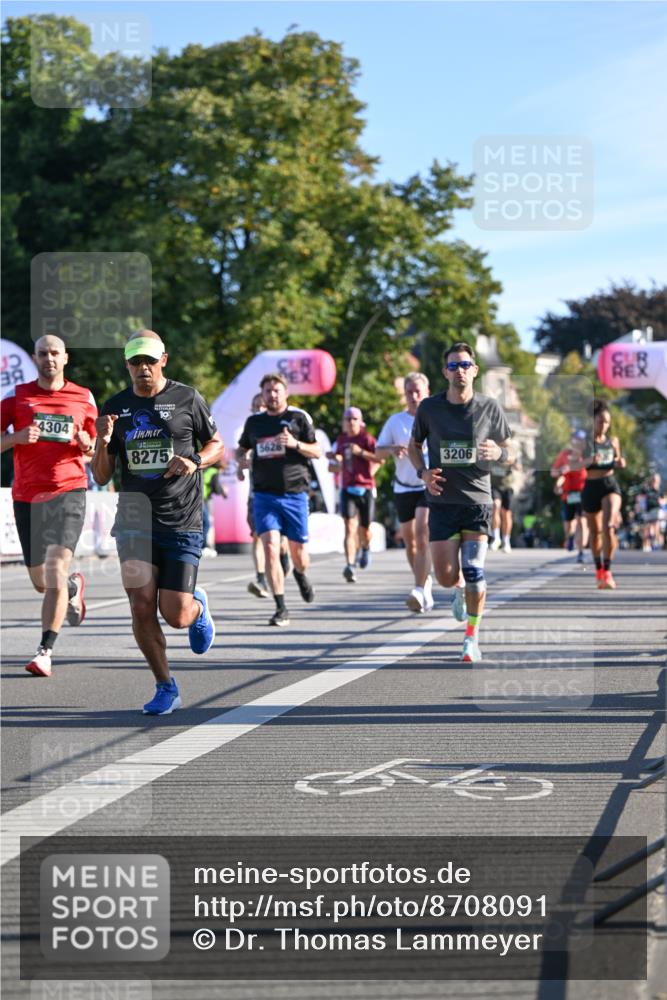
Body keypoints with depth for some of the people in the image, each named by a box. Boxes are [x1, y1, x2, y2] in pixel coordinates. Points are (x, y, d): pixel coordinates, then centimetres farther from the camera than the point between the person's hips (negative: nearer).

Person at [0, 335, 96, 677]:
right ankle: (74, 586, 47)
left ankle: (45, 650, -16)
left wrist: (87, 443, -6)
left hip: (69, 491, -2)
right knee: (41, 582, 10)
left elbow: (94, 449, 17)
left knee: (57, 568, -19)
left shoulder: (83, 398, 8)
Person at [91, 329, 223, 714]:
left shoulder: (187, 399, 1)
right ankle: (165, 687, 9)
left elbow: (217, 446, 11)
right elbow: (101, 476, 9)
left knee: (175, 615, -6)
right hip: (134, 520, 2)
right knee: (142, 608, -8)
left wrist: (195, 462, -10)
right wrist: (103, 443, -11)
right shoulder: (116, 408, 7)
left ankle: (198, 605, 32)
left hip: (182, 521, -2)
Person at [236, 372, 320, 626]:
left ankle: (300, 575, 44)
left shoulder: (298, 417, 3)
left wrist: (295, 444, -16)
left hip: (294, 493, -1)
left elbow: (317, 452, 2)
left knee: (299, 555, 5)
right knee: (270, 548, -16)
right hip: (264, 495, 1)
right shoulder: (254, 421, 11)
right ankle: (281, 608, -12)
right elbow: (242, 448, 26)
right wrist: (241, 457, 2)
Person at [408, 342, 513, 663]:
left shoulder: (489, 408, 1)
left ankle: (472, 637, 5)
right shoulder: (429, 407, 1)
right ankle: (459, 589, 35)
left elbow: (510, 453, 10)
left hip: (477, 500, -1)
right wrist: (423, 472, -4)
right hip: (442, 502, 1)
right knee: (446, 576, -4)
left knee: (473, 570, -11)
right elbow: (413, 446, 16)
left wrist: (498, 453, -14)